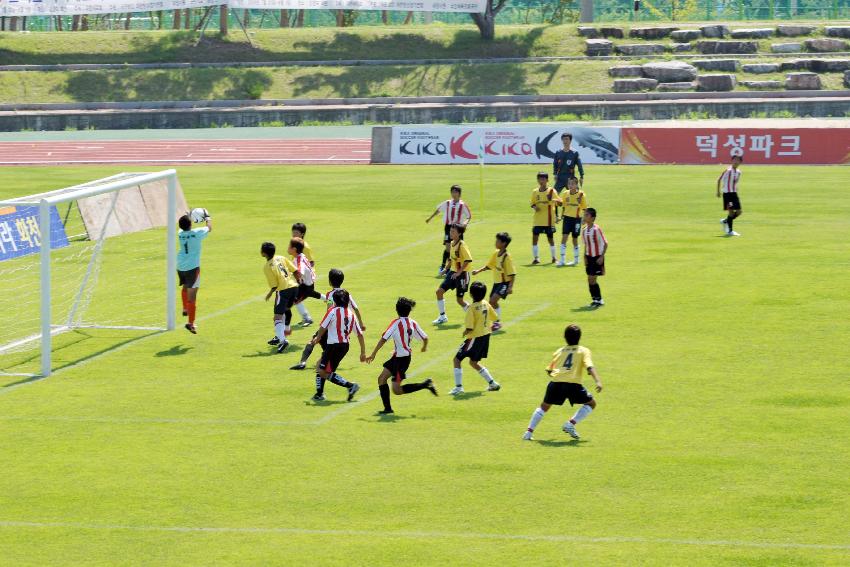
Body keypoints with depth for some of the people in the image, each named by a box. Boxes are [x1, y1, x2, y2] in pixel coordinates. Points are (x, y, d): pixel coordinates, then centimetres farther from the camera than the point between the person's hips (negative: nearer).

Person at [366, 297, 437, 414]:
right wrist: (424, 347, 31)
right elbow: (425, 338, 7)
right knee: (382, 378, 11)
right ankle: (387, 408, 9)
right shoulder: (413, 324, 2)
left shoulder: (396, 323, -15)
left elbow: (383, 339, -18)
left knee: (396, 390, -5)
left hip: (401, 359, -8)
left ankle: (425, 385, -7)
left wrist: (373, 354, -14)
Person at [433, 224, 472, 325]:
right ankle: (442, 317, 8)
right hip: (452, 272, 8)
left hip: (462, 274, -8)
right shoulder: (452, 243, 7)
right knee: (439, 291, -1)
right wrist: (447, 268, 14)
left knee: (459, 299, -1)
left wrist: (459, 272, -24)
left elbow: (468, 260, -24)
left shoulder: (462, 245, -18)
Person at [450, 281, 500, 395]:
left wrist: (465, 332, 0)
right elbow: (494, 318, 14)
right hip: (486, 335, 8)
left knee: (457, 359, 1)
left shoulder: (472, 308, -21)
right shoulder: (486, 304, 0)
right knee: (473, 362, 23)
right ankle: (492, 383, 23)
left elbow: (469, 328, -21)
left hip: (475, 337, -8)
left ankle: (458, 387, -5)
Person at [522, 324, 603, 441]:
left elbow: (549, 370, 29)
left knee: (544, 406, 23)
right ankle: (571, 424, 1)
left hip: (555, 383, 3)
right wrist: (598, 381, -14)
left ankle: (529, 431, 13)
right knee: (591, 403, 16)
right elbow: (590, 367, -4)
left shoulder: (559, 351, 24)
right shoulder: (584, 351, 14)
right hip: (573, 384, -3)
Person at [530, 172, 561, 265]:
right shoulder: (535, 192, 7)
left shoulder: (551, 191, -4)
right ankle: (536, 257, -1)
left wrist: (552, 200, -33)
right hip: (538, 220, 3)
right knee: (534, 237, -7)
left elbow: (559, 201, -13)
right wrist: (534, 207, -9)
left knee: (550, 237, 6)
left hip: (549, 220, -3)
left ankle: (554, 257, 21)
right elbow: (532, 204, 14)